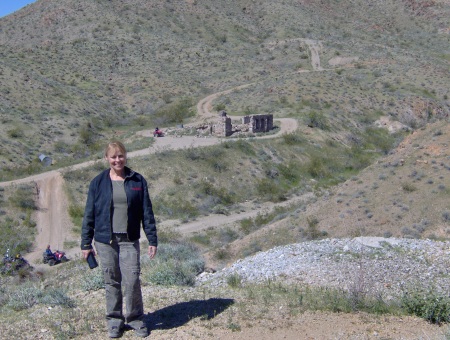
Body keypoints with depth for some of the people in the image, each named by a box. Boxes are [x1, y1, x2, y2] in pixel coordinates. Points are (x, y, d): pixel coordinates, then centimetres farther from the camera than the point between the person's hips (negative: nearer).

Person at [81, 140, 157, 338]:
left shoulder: (138, 181, 3)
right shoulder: (98, 183, 2)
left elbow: (147, 212, 5)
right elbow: (89, 214, 5)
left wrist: (152, 240, 1)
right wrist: (86, 243, 2)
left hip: (129, 241, 0)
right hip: (105, 240, 1)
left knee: (132, 281, -7)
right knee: (111, 282, 7)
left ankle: (135, 319, 13)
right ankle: (114, 321, 22)